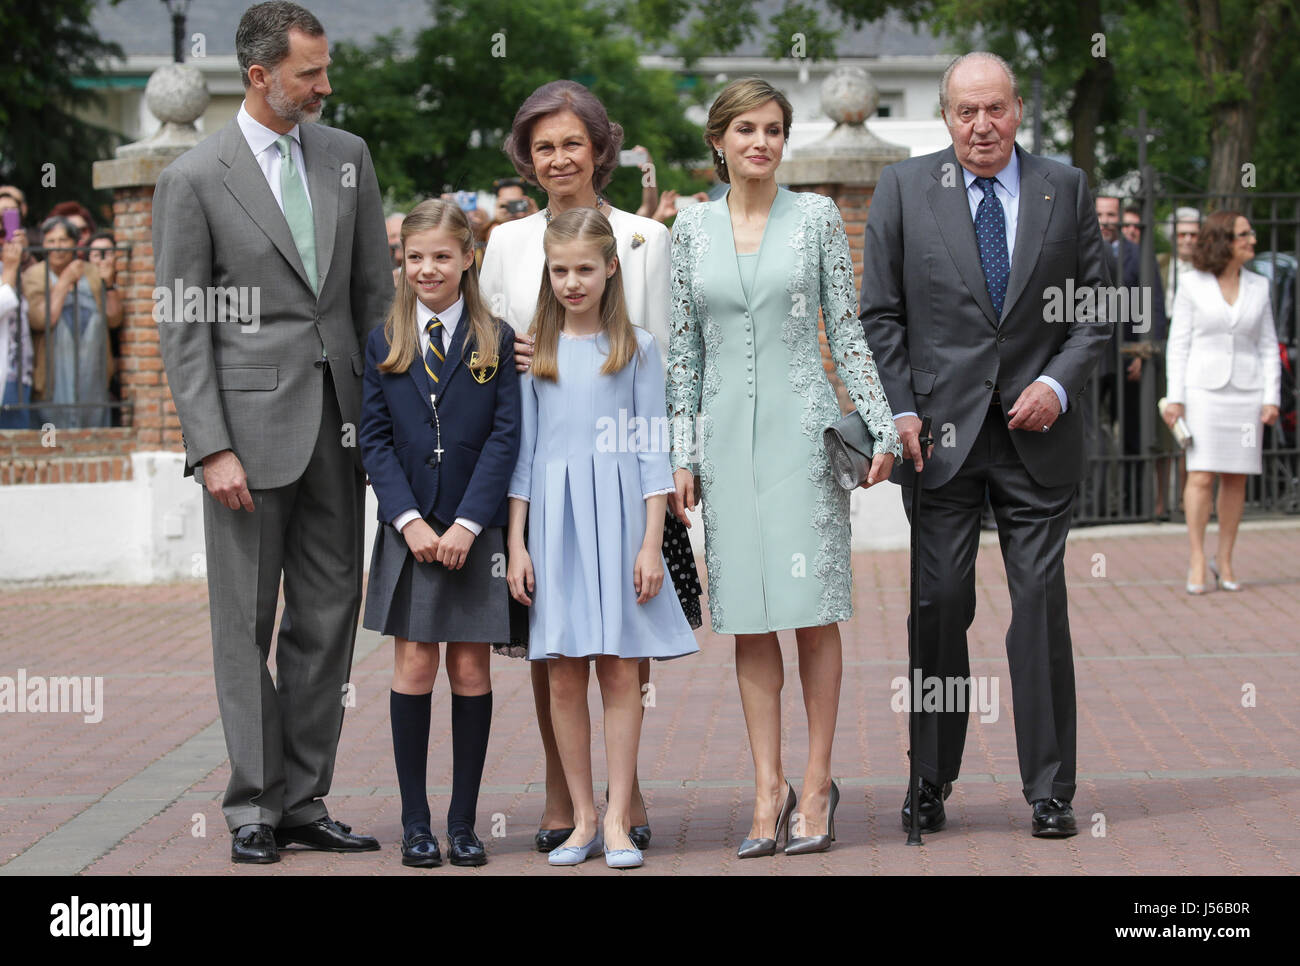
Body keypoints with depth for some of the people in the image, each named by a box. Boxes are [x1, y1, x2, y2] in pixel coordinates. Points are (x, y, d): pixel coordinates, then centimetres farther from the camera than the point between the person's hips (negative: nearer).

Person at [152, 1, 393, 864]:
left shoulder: (347, 155, 9)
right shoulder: (195, 178, -5)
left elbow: (377, 292, 12)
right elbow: (181, 328, -6)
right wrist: (212, 448, -13)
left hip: (340, 421, 5)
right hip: (252, 421, -5)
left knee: (329, 616, 7)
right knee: (247, 621, 1)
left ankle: (304, 801, 16)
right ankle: (254, 807, 9)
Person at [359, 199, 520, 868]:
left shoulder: (496, 343, 2)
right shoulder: (384, 343, 6)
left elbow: (505, 437, -4)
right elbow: (374, 440, 2)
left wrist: (467, 522, -13)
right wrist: (409, 519, -10)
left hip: (476, 532, -1)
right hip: (409, 531, 1)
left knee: (471, 670, 2)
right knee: (414, 667, 0)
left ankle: (463, 822, 10)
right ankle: (415, 821, 8)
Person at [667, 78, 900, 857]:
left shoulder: (817, 216, 3)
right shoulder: (693, 228, 8)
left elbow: (847, 329, 3)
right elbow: (684, 348, 10)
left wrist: (881, 426, -4)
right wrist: (682, 453, 5)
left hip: (801, 426, -2)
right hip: (728, 434, 2)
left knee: (812, 610, -3)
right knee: (749, 616, 3)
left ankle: (817, 784, 5)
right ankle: (769, 789, 7)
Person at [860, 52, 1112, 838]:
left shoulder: (1067, 190, 7)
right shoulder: (904, 189, 5)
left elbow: (1095, 309, 8)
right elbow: (880, 315, 5)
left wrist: (1059, 384, -7)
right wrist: (900, 410, -4)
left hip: (1037, 429, 1)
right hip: (941, 431, 0)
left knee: (1042, 605, 0)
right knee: (938, 606, 0)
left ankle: (1050, 792, 7)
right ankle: (930, 782, 12)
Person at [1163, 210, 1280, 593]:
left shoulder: (1258, 287, 7)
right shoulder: (1192, 284, -1)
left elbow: (1269, 348, 9)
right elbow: (1178, 343, 0)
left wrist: (1272, 398, 0)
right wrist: (1175, 397, -6)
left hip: (1246, 390, 3)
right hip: (1204, 388, -3)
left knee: (1236, 478, 4)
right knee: (1201, 475, -9)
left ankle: (1224, 561, 12)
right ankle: (1197, 561, -3)